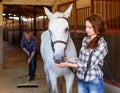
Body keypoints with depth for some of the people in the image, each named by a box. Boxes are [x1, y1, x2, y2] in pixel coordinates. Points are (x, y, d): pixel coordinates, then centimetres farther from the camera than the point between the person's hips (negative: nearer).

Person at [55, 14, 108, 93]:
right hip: (81, 80, 6)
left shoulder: (102, 44, -16)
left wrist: (68, 64, -20)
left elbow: (89, 65, -20)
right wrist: (66, 58, -1)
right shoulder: (85, 40, 4)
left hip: (94, 81, -6)